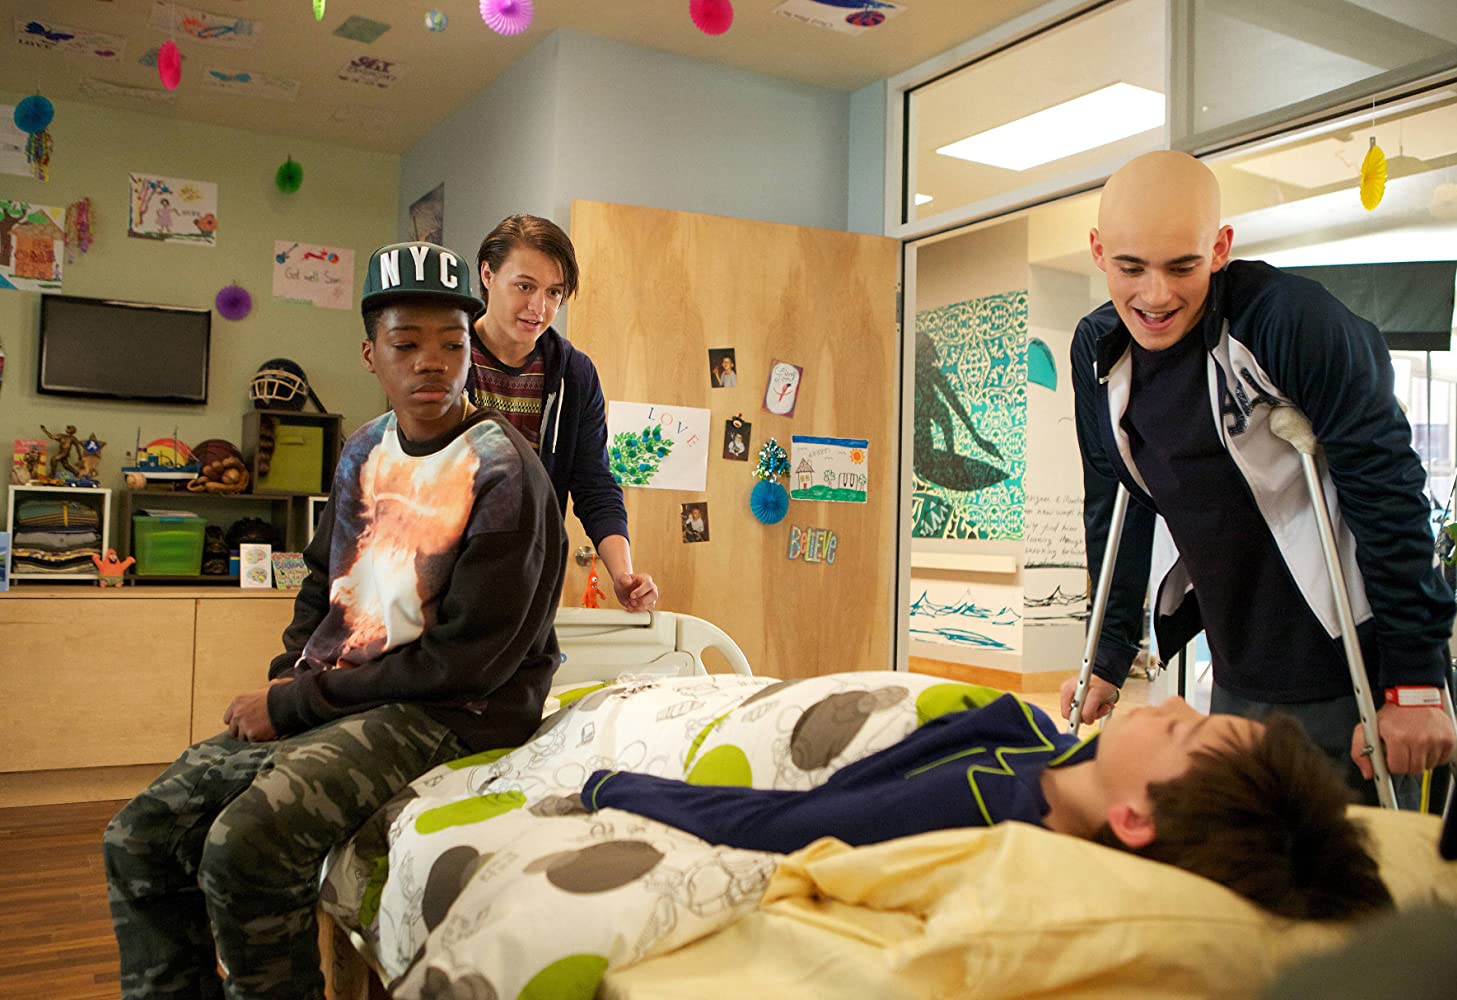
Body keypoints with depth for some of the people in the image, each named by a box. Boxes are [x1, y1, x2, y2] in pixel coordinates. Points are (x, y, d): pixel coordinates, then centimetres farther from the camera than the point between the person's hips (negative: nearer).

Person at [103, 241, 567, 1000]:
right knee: (140, 838, 0)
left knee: (246, 843, -27)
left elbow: (468, 659, -17)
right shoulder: (365, 451, 9)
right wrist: (284, 679, 3)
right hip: (327, 697, 8)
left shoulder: (504, 473, -15)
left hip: (451, 711, -7)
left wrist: (298, 702, -12)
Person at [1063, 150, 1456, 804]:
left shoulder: (1292, 319, -18)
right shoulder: (1097, 348, 0)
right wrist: (1107, 662, 10)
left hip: (1353, 678, -5)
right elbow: (1114, 507, 9)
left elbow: (1386, 492, -16)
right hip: (1237, 682, 6)